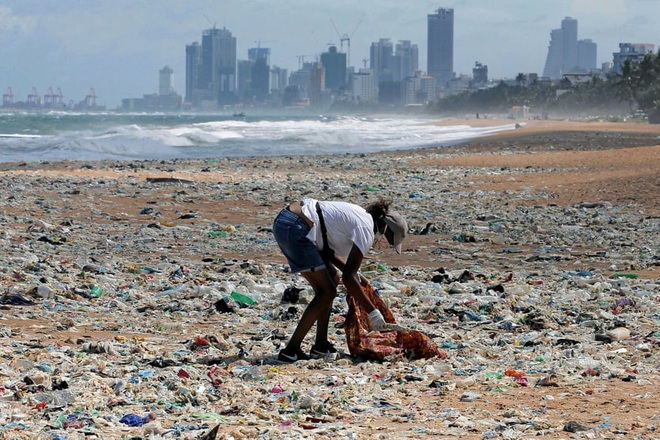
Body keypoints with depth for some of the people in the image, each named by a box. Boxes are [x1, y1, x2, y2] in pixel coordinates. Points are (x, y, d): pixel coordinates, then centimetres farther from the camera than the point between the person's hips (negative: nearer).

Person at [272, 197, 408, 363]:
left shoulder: (360, 216, 19)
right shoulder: (366, 230, -8)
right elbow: (348, 278, -13)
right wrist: (374, 313, -12)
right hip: (295, 229, -10)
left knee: (332, 279, 17)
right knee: (327, 292, -3)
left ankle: (321, 345, 18)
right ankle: (290, 351, -5)